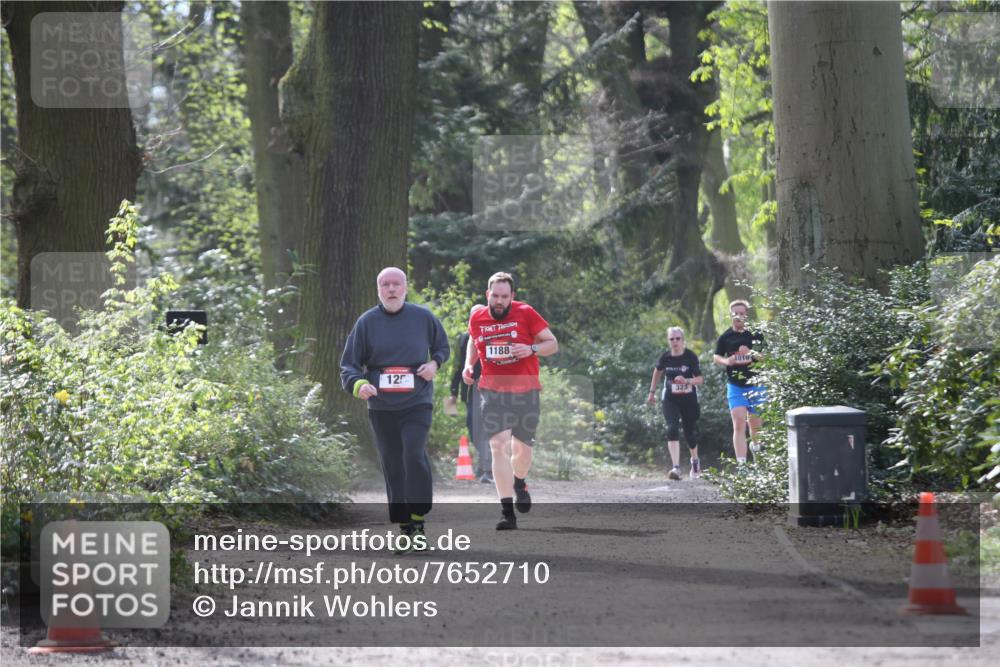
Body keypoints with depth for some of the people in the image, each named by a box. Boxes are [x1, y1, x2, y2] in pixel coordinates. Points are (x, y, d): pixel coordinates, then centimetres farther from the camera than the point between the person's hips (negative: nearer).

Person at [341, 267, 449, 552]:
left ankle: (418, 520, -9)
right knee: (392, 466, 6)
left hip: (417, 403, -2)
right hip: (381, 408, 2)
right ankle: (404, 527, 16)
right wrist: (358, 384, -19)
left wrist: (434, 363, -2)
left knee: (414, 456, -20)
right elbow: (348, 365, 2)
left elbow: (442, 345, 20)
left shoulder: (423, 317, 2)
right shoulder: (367, 322, 1)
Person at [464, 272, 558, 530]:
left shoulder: (526, 313, -6)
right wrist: (469, 365, 7)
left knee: (522, 448, 10)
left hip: (526, 391, 0)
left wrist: (532, 349, -21)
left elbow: (553, 343, -2)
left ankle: (519, 483, 46)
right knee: (499, 445, -16)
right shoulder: (477, 319, 2)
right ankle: (507, 511, -18)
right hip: (493, 391, 0)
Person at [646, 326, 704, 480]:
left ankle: (695, 461, 41)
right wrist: (652, 392, 19)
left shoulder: (690, 357, -12)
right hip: (670, 400, 1)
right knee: (672, 430, -19)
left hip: (689, 400, -1)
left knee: (690, 432, 10)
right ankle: (676, 468, -25)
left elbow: (700, 379, -12)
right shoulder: (665, 357, -5)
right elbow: (657, 372, 15)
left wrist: (687, 381, -31)